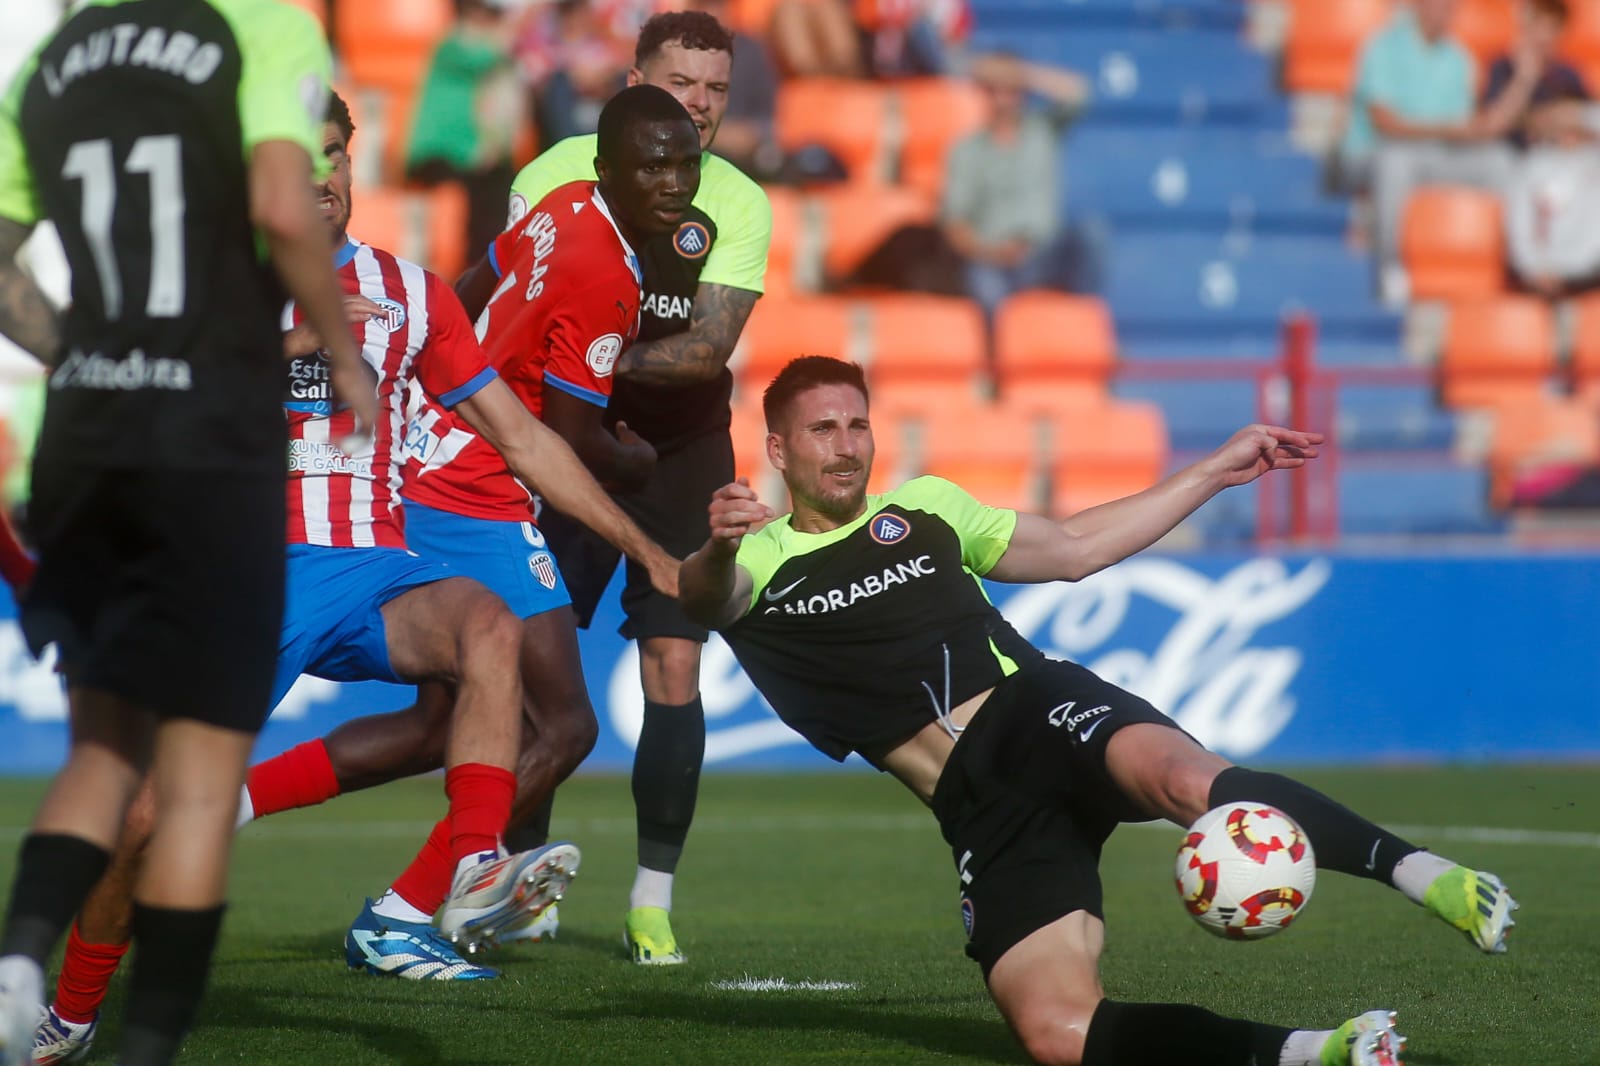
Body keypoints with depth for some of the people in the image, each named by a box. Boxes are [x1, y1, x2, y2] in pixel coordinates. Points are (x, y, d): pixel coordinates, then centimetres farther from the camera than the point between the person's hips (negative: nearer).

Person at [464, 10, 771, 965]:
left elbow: (710, 348, -16)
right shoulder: (566, 170, -7)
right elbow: (494, 284, -6)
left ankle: (653, 899, 2)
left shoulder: (739, 205, -7)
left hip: (683, 454, 0)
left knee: (675, 671, -7)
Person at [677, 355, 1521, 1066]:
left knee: (1183, 778, -38)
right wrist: (718, 547, -37)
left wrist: (1215, 472, 24)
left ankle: (1422, 874, -36)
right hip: (980, 804, -1)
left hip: (1040, 710, 1)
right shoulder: (756, 564, 12)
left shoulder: (923, 507, 22)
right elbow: (699, 597, -12)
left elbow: (1075, 547, 28)